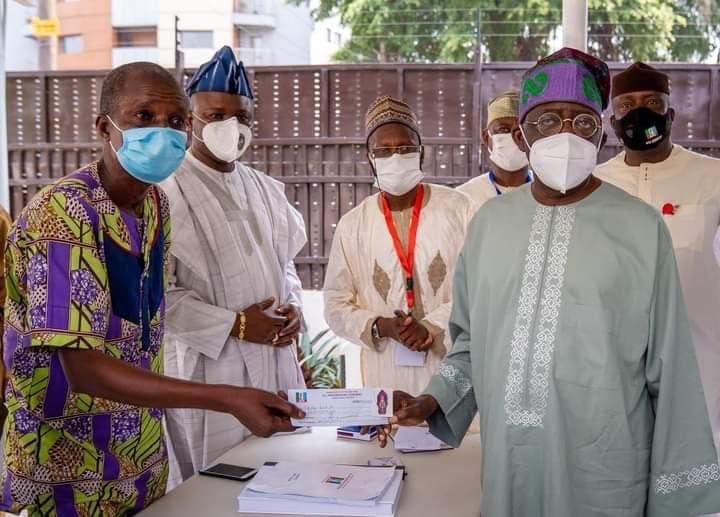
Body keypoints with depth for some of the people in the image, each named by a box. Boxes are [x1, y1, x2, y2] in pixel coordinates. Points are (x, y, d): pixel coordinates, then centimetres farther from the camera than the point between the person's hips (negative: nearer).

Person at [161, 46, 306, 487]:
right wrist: (234, 326, -16)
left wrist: (293, 307, 0)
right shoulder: (167, 192, -11)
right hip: (207, 370, -6)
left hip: (277, 363, 6)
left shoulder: (266, 189, 11)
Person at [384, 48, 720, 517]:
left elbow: (668, 369, -5)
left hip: (602, 470, -3)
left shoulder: (640, 227, -8)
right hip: (508, 461, 3)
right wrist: (432, 401, -1)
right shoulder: (491, 220, 4)